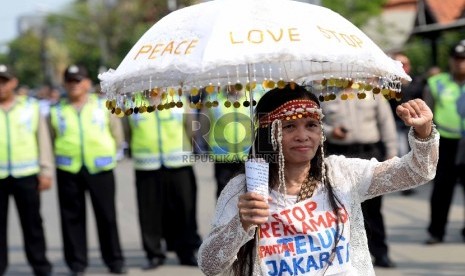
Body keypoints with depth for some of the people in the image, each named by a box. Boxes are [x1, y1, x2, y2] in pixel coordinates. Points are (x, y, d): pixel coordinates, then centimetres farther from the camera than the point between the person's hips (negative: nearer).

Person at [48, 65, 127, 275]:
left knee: (107, 216, 3)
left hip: (100, 168, -1)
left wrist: (108, 154, 10)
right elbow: (49, 139, 12)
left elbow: (117, 133, 12)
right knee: (72, 217, 3)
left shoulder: (103, 106, 7)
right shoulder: (57, 111, 8)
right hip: (68, 171, 1)